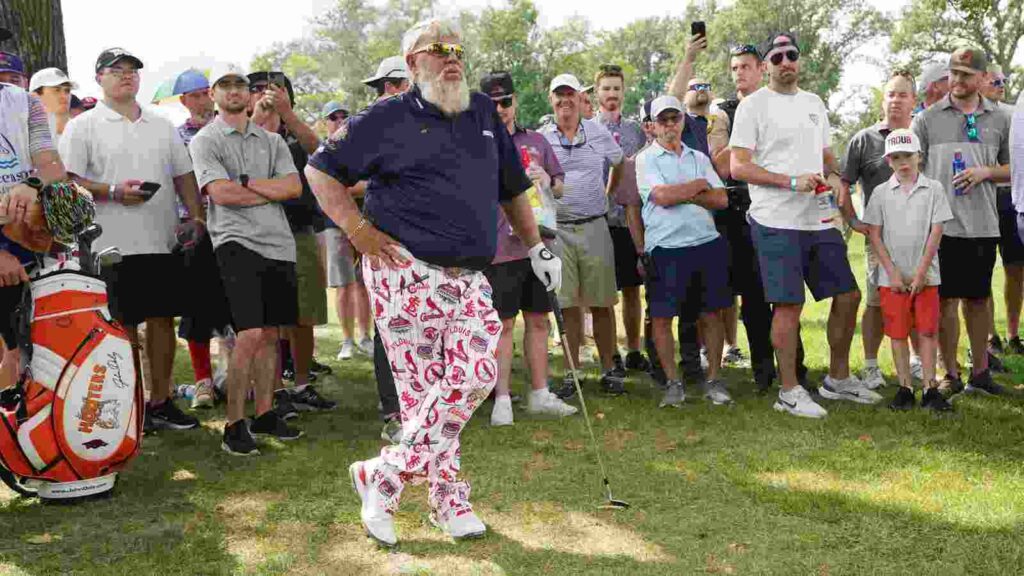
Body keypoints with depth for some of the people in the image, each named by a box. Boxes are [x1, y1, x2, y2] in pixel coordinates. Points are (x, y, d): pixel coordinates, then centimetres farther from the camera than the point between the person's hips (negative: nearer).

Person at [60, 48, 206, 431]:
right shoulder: (82, 127, 2)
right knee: (123, 326, -1)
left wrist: (197, 216, 6)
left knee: (163, 319, 7)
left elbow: (184, 175, 19)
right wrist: (113, 192, -18)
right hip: (113, 245, -5)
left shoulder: (162, 126, 18)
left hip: (162, 241, 5)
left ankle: (160, 401, 17)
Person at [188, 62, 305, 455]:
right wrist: (272, 191, -2)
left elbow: (294, 187, 2)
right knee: (250, 334, -13)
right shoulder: (205, 141, 3)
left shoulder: (271, 140, 17)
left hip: (279, 244, 5)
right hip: (237, 242, -5)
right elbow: (222, 193, -12)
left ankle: (264, 415, 21)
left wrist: (246, 182, -7)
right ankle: (234, 425, -4)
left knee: (270, 333, 10)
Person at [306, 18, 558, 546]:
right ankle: (448, 501, 10)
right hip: (406, 273, -5)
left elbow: (511, 186, 25)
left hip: (469, 279, 6)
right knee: (424, 387, -5)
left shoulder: (483, 112, 16)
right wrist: (358, 229, -7)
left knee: (475, 378, -5)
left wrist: (537, 248, 24)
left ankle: (384, 478, 6)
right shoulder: (387, 119, 0)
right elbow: (321, 170, 3)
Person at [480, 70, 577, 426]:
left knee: (538, 320, 10)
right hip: (499, 247, -4)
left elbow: (559, 187, 19)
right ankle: (502, 400, 7)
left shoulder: (536, 141, 14)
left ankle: (540, 395, 20)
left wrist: (548, 182, -3)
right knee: (503, 324, -1)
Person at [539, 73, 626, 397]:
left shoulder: (598, 133, 6)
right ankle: (571, 374, 10)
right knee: (569, 305, 1)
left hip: (594, 226, 1)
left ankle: (609, 370, 13)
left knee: (601, 303, 3)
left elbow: (620, 165, 21)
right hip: (557, 229, -1)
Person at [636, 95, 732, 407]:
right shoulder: (645, 159, 2)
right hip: (666, 248, -4)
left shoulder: (699, 158, 16)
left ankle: (713, 380, 16)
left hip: (707, 243, 4)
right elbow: (663, 197, -14)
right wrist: (701, 185, 0)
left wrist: (685, 194, -8)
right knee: (661, 317, -2)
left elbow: (721, 199, 6)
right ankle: (673, 383, 10)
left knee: (711, 314, 6)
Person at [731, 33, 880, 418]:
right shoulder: (753, 105, -4)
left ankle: (838, 379, 26)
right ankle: (789, 392, 8)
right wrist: (792, 182, -19)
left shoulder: (815, 104, 16)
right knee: (789, 304, -4)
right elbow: (738, 167, -11)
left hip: (820, 220, 7)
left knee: (848, 295, 10)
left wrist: (834, 175, 0)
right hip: (777, 223, -7)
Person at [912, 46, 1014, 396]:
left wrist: (986, 172, -7)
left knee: (978, 299, 12)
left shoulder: (1001, 119, 9)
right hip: (941, 223, -2)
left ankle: (980, 371, 23)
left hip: (983, 225, 2)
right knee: (945, 299, 0)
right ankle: (951, 374, 11)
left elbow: (1013, 169, 13)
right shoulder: (928, 118, 3)